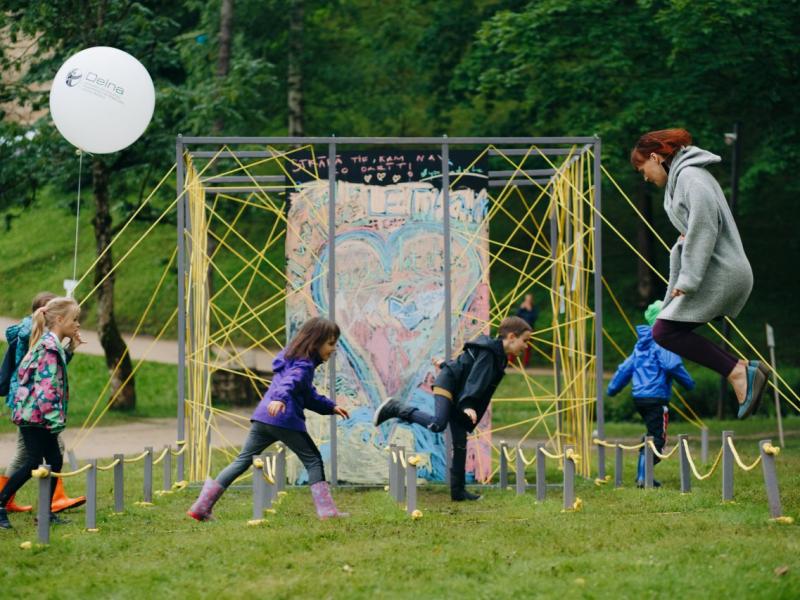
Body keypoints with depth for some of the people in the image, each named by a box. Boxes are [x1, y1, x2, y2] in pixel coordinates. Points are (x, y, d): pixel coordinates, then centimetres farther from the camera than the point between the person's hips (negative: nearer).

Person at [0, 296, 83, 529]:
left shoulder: (53, 345, 15)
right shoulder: (50, 347, -16)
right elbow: (46, 385, -22)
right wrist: (54, 418, -23)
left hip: (38, 416, 10)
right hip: (36, 414, -10)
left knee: (55, 461, 9)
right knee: (33, 463, -9)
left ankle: (46, 512, 14)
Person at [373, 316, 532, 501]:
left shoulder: (498, 355, 12)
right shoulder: (488, 352, -19)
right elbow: (476, 379, -32)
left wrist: (447, 365, 42)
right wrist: (468, 405, -43)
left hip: (458, 394, 10)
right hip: (447, 385, -10)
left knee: (460, 443, 5)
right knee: (437, 424, -31)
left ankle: (458, 490, 5)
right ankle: (395, 408, -15)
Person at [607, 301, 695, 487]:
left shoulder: (642, 344, 16)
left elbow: (626, 367, 18)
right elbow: (673, 365, -21)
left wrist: (613, 388, 25)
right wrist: (689, 383, -8)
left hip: (639, 396, 9)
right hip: (656, 397, -9)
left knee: (652, 435, 20)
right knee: (657, 438, -5)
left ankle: (642, 475, 19)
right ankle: (643, 477, -13)